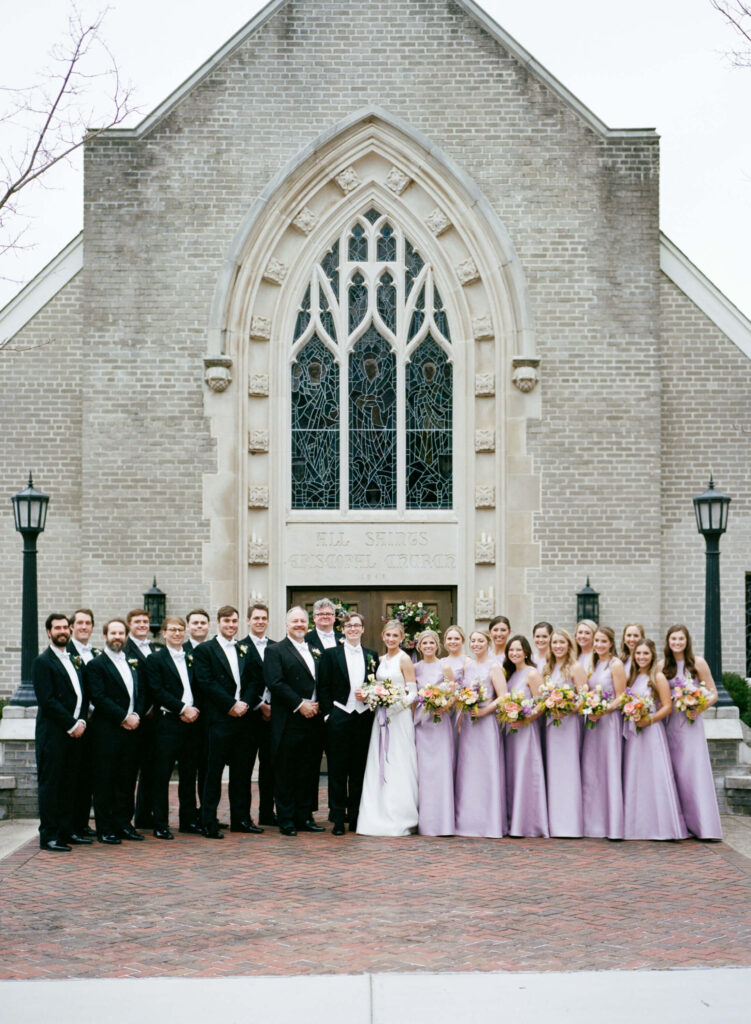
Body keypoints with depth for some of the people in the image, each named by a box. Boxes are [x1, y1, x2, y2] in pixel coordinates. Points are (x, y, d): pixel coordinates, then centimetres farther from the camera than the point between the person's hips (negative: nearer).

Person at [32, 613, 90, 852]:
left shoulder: (76, 661, 18)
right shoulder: (42, 662, -6)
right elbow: (47, 700, -14)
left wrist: (82, 721, 0)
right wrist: (71, 724, -14)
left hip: (75, 732, 7)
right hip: (53, 733, -7)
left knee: (71, 785, 10)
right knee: (50, 785, -3)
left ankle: (67, 832, 17)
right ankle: (49, 836, 0)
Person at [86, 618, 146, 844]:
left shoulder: (134, 664, 16)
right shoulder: (96, 665, -4)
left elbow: (142, 693, 15)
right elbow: (98, 698, -13)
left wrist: (136, 716, -2)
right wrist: (124, 717, -15)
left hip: (131, 731, 6)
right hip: (107, 732, -6)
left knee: (127, 780, 9)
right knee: (105, 781, 0)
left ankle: (124, 824, 18)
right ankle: (105, 829, 5)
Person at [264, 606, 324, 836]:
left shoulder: (314, 651, 18)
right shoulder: (275, 651, -2)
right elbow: (275, 683, -13)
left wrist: (316, 705, -1)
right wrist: (300, 705, -15)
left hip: (312, 720, 6)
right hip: (288, 721, -6)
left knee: (309, 771, 9)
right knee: (285, 772, 0)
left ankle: (304, 817, 17)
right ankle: (286, 819, 6)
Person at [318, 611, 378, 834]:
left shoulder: (372, 656, 12)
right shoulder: (331, 654, 3)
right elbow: (323, 688, 1)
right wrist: (328, 714, -7)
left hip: (364, 718, 3)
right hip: (339, 718, -2)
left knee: (360, 770, 6)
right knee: (338, 770, 0)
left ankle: (356, 817, 13)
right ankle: (338, 819, 5)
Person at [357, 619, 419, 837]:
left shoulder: (404, 659, -6)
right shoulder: (381, 660, 14)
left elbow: (412, 692, -8)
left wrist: (396, 703, -22)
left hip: (399, 717, -7)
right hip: (381, 717, 7)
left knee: (398, 766, -5)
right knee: (379, 766, 6)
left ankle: (401, 820, 0)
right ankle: (380, 818, 12)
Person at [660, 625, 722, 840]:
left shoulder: (698, 663, 0)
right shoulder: (663, 666, 8)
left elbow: (713, 694, 0)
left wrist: (699, 709, -16)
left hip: (691, 722, -3)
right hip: (669, 723, 3)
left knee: (694, 770, -8)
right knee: (674, 771, 3)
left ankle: (701, 824, -5)